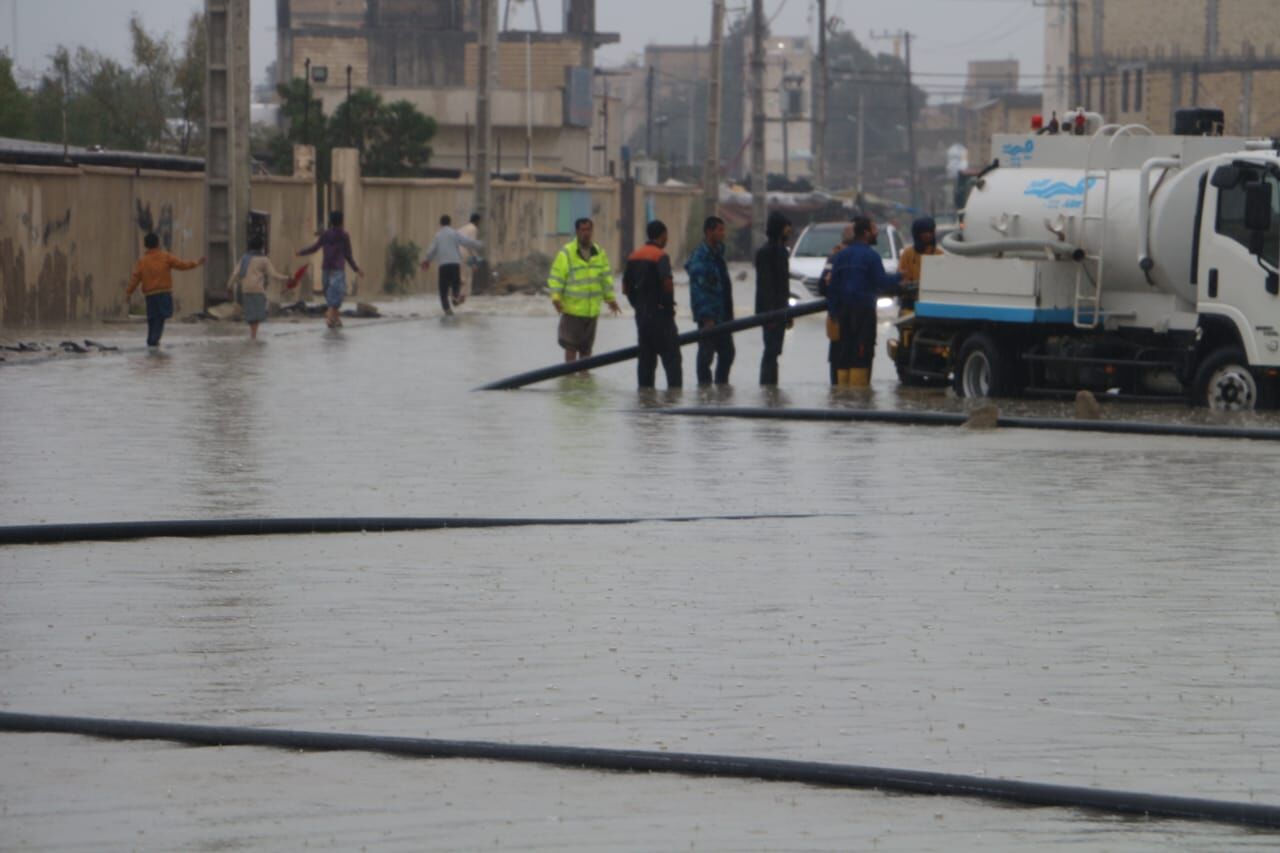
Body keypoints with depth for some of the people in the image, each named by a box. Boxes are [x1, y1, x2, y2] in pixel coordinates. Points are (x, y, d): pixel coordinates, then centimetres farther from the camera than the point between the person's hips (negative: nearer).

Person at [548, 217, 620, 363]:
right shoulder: (567, 253, -7)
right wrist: (556, 297, -20)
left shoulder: (599, 253, 9)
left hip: (592, 309, 5)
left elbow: (606, 277, 16)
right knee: (571, 345, -5)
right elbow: (556, 277, -10)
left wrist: (610, 298, 13)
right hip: (572, 308, -5)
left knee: (586, 346, 12)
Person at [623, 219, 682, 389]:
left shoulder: (634, 256, 10)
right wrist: (669, 302, -10)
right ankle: (675, 387, -10)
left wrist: (637, 304, 15)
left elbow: (626, 287, 11)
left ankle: (645, 388, 10)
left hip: (641, 313, 7)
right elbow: (667, 283, -25)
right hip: (660, 312, -7)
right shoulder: (660, 255, -13)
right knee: (671, 355, -4)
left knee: (646, 356, 11)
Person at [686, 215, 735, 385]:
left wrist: (729, 314, 18)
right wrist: (706, 317, -23)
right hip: (709, 316, -9)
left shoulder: (717, 253, 14)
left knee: (727, 352, 12)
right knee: (706, 353, -2)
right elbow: (699, 289, -19)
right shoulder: (700, 257, -15)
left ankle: (721, 384, 21)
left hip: (723, 315, 9)